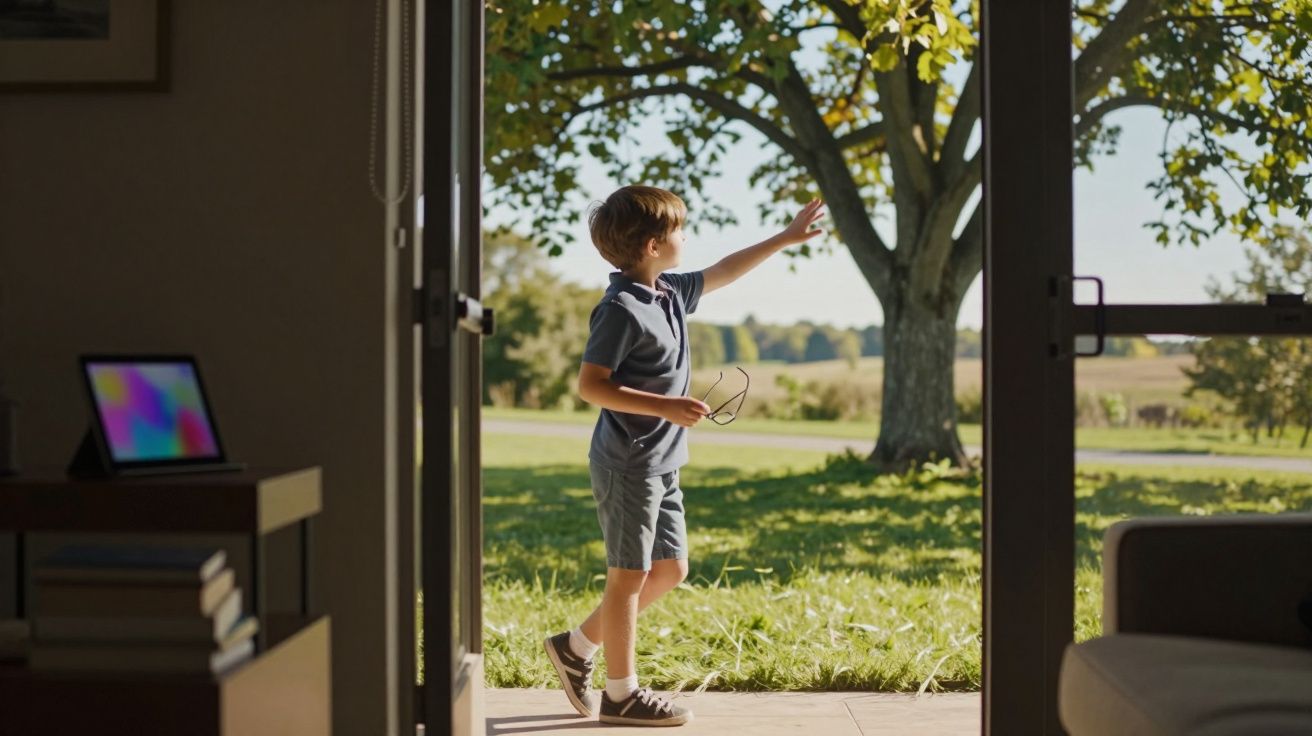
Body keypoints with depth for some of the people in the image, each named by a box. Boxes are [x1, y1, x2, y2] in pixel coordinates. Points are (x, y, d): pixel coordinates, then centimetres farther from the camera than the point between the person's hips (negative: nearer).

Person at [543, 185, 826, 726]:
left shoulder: (671, 294, 9)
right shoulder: (621, 309, -18)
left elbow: (722, 272, 25)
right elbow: (590, 384, -21)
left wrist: (787, 238, 27)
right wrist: (665, 406, -25)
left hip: (661, 467, 10)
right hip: (628, 466, -10)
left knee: (670, 569, 14)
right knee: (629, 575, 0)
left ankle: (577, 645, 23)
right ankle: (621, 692, 11)